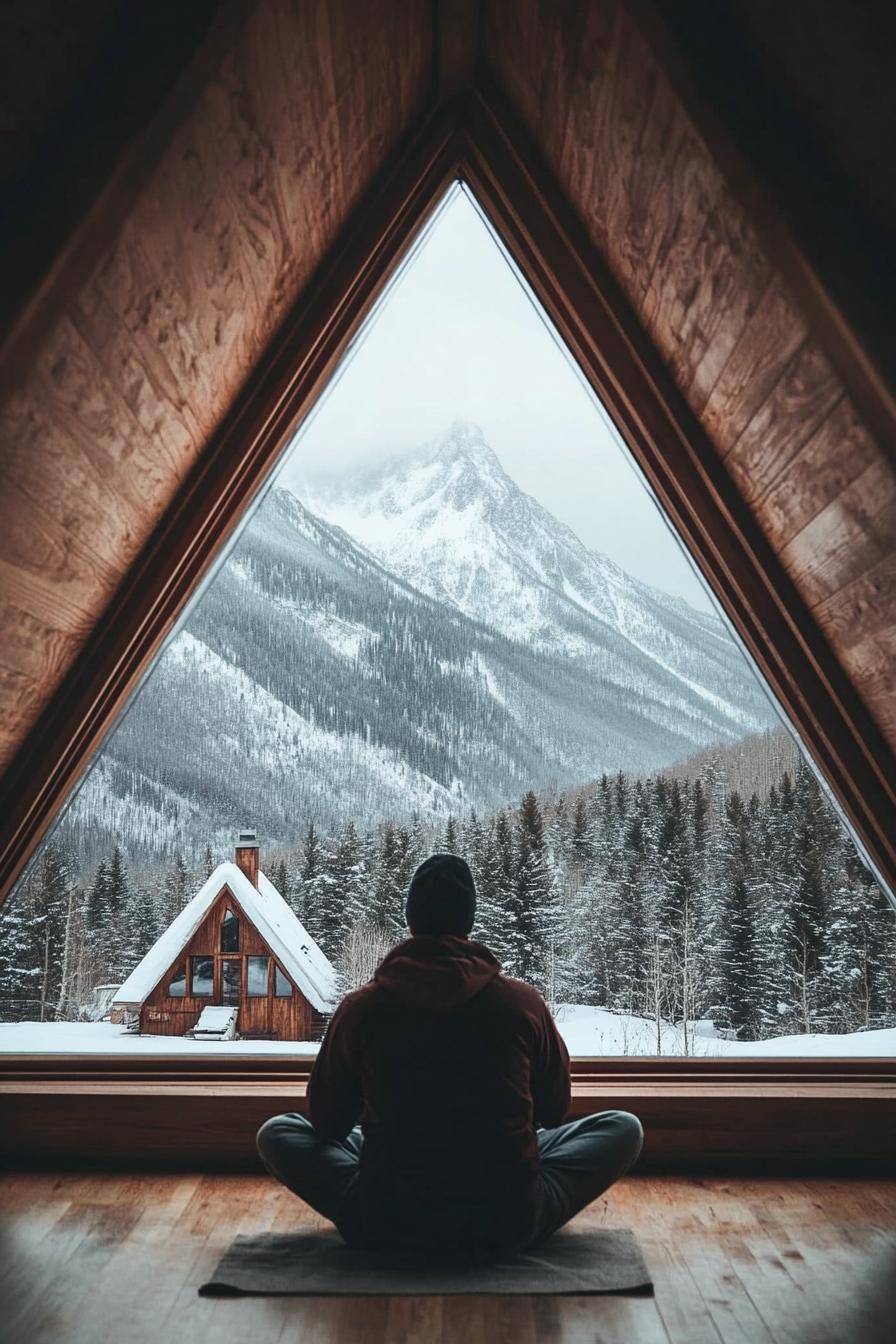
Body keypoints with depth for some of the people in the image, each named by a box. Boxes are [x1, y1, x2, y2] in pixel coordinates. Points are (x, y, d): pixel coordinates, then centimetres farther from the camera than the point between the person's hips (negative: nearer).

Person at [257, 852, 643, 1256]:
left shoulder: (360, 1008, -4)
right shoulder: (524, 1003, -4)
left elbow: (327, 1120, 10)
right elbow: (554, 1111, 12)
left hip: (387, 1225, 1)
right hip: (509, 1224, 0)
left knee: (277, 1132, 22)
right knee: (623, 1127, 19)